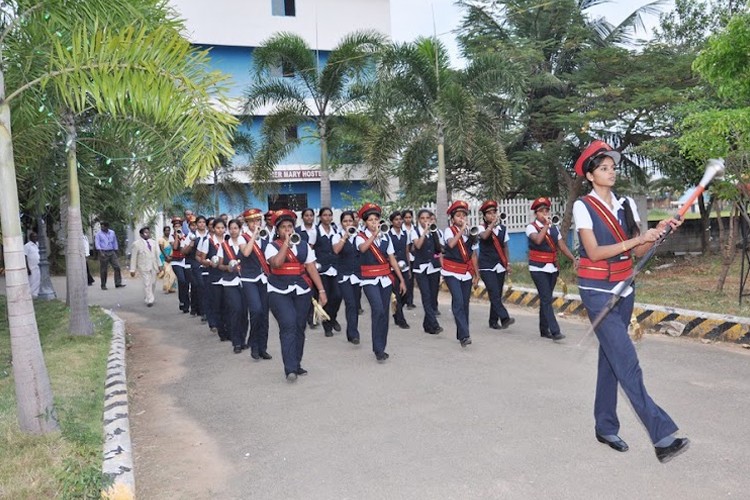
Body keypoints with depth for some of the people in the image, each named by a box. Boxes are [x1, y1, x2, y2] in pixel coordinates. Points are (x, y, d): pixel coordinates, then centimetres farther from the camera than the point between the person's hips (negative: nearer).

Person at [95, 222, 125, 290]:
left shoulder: (112, 233, 11)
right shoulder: (98, 234, 0)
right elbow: (97, 244, -7)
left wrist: (116, 252, 17)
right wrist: (101, 252, -20)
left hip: (112, 252, 3)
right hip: (103, 253, -3)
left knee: (117, 267, -6)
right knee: (103, 270, 0)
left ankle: (118, 283, -4)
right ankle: (103, 285, 10)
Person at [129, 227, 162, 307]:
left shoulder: (153, 242, 10)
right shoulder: (137, 243, -6)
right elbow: (133, 257, -5)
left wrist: (159, 265, 14)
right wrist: (132, 269, -8)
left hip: (153, 267, 6)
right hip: (144, 267, -5)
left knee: (153, 283, 10)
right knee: (147, 284, -8)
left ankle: (147, 297, 27)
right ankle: (149, 301, -3)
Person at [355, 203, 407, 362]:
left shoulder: (385, 236, 7)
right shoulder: (361, 237, -3)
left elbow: (392, 259, 9)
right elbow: (363, 248, -28)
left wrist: (401, 279, 9)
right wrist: (374, 234, -29)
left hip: (386, 278, 4)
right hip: (370, 280, -4)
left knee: (384, 313, 7)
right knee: (378, 310, -19)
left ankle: (381, 348, 20)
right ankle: (378, 349, -11)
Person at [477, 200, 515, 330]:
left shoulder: (503, 228, 8)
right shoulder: (482, 228, -4)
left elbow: (505, 247, 13)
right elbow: (484, 236, -28)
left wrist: (507, 264, 10)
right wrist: (493, 223, -32)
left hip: (500, 266, 4)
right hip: (487, 267, -4)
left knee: (497, 295, 7)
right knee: (494, 293, -16)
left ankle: (493, 321, 17)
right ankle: (504, 318, -21)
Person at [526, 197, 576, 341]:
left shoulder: (554, 228, 12)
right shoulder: (531, 227, -6)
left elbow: (562, 245, 8)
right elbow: (538, 240, -26)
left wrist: (573, 259, -3)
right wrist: (546, 225, -20)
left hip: (552, 268, 6)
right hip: (538, 269, -6)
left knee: (546, 299, 12)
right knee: (547, 299, -11)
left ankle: (544, 329, 21)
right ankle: (555, 331, -13)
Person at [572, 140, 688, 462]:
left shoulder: (626, 204, 9)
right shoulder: (583, 206, -8)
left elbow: (638, 252, 6)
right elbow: (594, 252, -16)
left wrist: (658, 232, -11)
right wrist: (637, 239, -20)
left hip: (624, 289, 6)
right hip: (597, 291, -6)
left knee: (611, 359, 12)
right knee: (627, 362, -11)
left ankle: (605, 428, 23)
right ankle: (662, 436, -12)